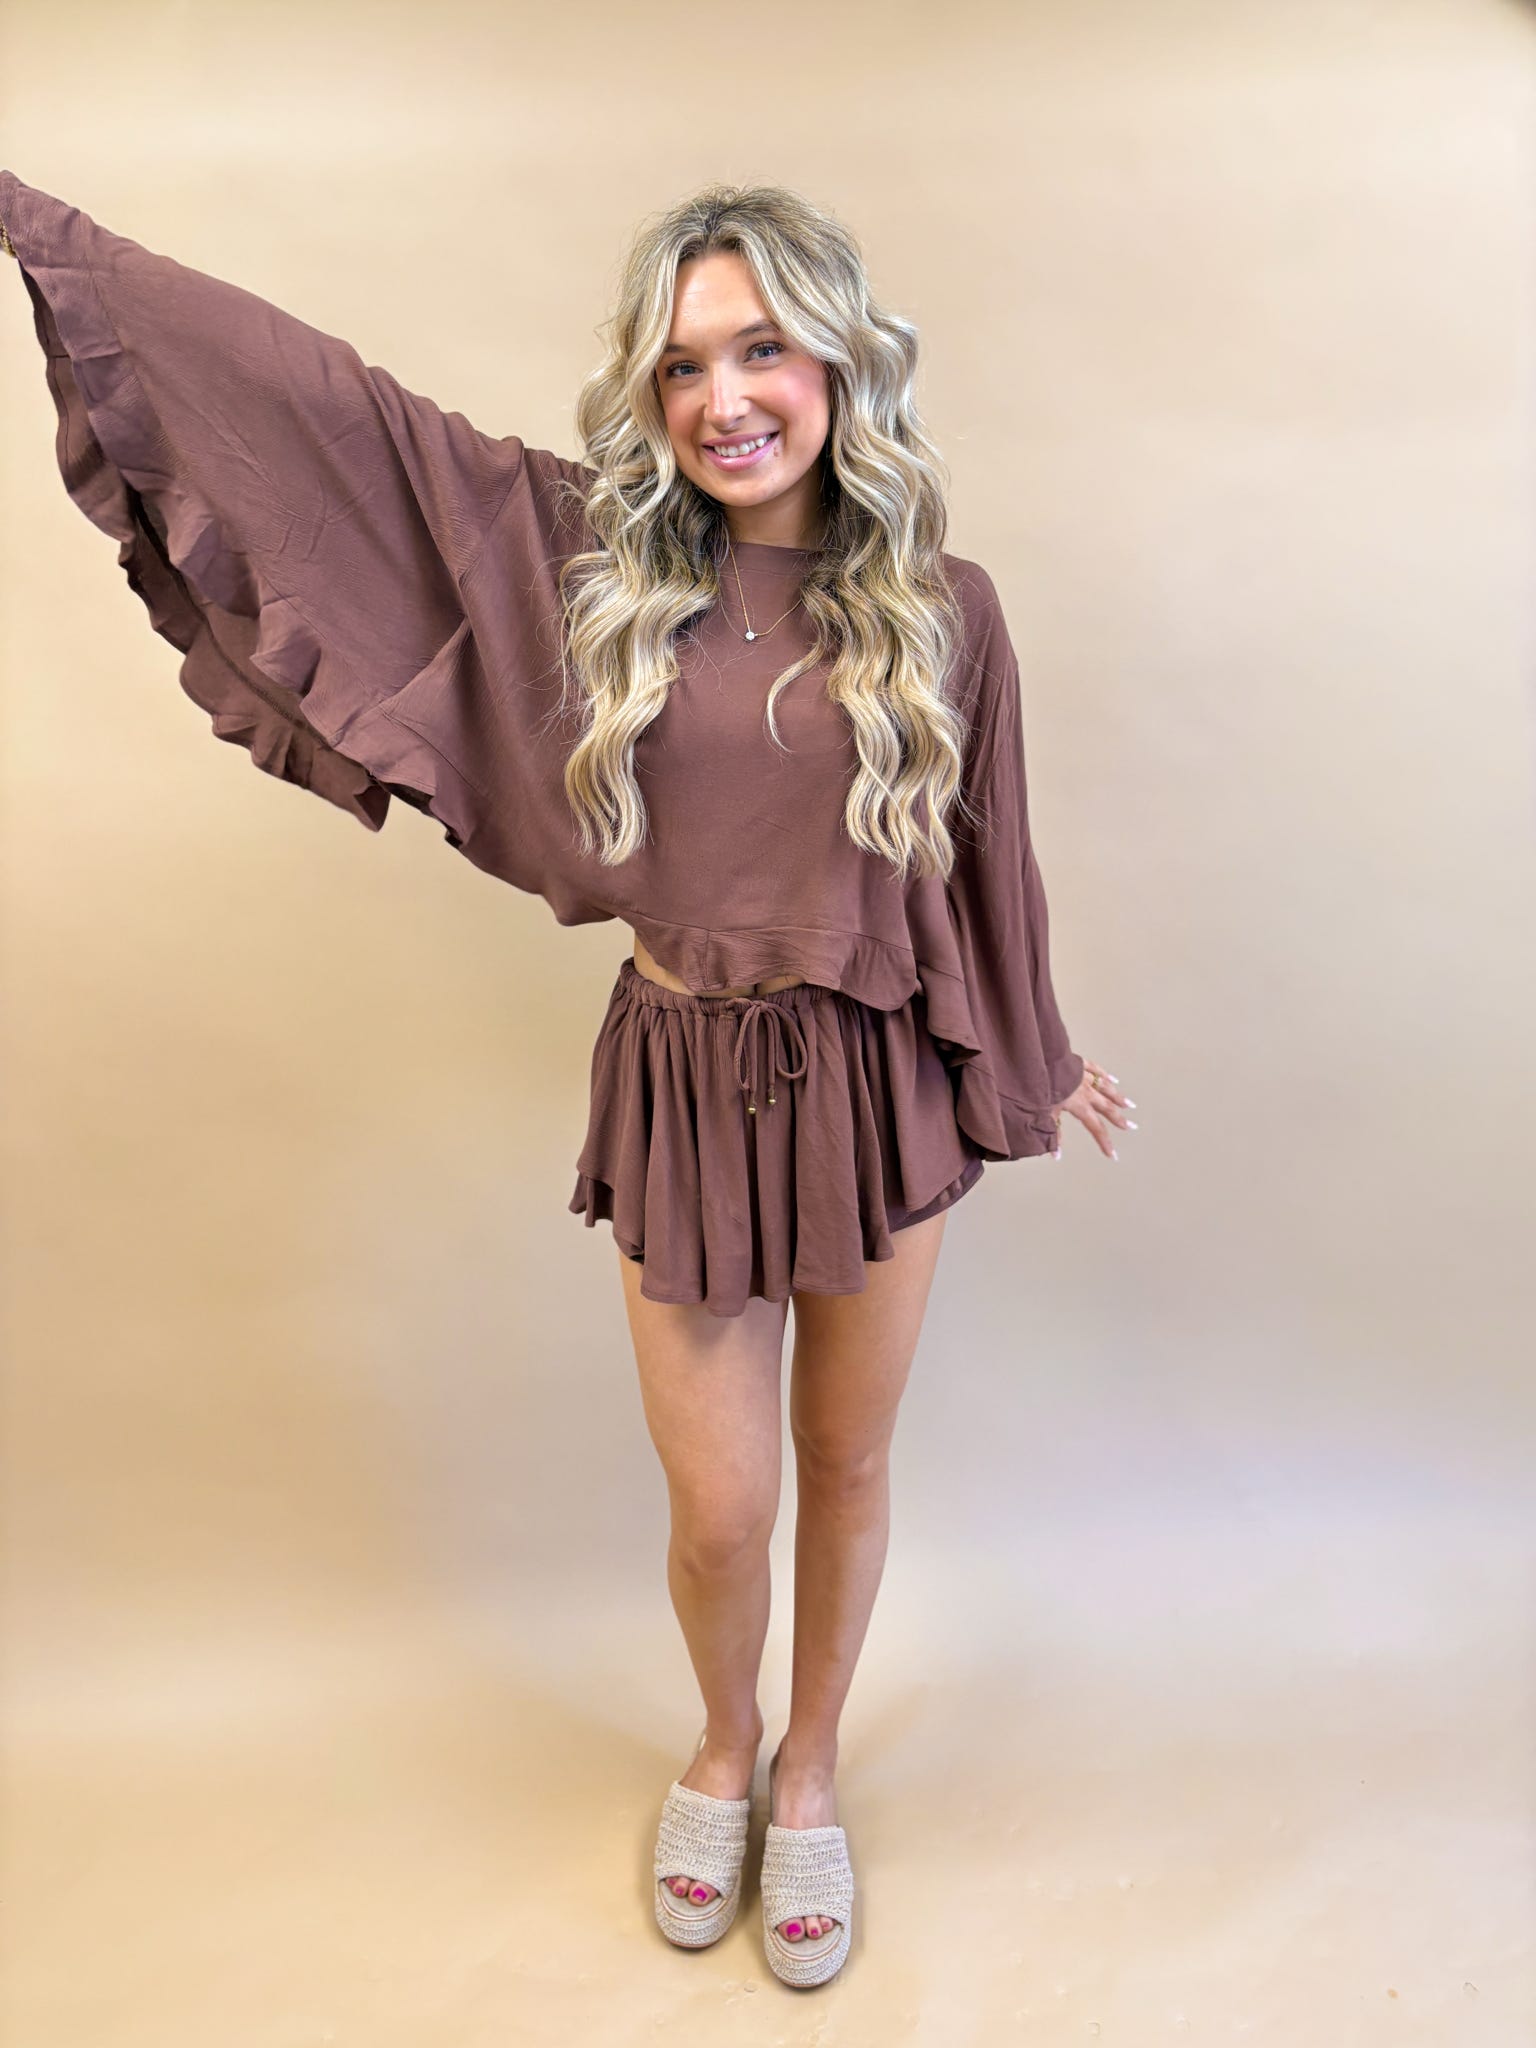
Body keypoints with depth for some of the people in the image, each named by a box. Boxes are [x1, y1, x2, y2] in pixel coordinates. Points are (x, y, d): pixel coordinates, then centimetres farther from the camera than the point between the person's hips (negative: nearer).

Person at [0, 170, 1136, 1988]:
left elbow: (986, 863, 7)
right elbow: (320, 397, -5)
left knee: (846, 1466, 17)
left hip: (882, 1085, 1)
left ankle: (808, 1771, 44)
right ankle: (720, 1749, 45)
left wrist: (1038, 1064, 17)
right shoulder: (586, 552, -4)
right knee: (717, 1512, 10)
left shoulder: (937, 607, -4)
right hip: (683, 1087, 0)